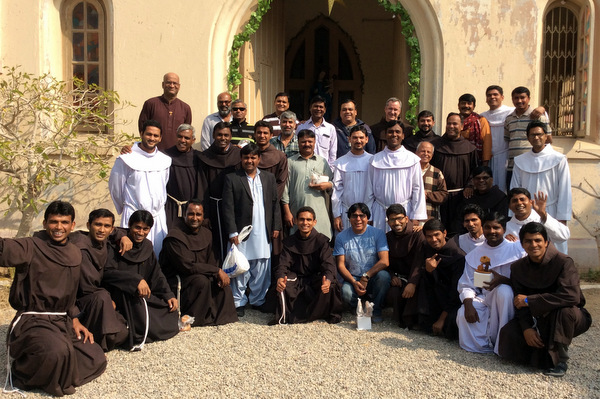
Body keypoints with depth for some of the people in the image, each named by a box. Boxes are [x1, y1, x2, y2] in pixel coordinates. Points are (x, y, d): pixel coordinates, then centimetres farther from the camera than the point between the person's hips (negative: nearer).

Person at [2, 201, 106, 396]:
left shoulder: (75, 254, 9)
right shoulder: (31, 247, -12)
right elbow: (5, 249, -35)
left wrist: (74, 319, 13)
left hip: (63, 322, 7)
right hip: (32, 321, -7)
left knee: (97, 361, -1)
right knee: (58, 351, -35)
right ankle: (21, 374, -4)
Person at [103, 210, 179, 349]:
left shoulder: (147, 247, 8)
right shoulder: (116, 245, -10)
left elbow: (156, 274, 10)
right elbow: (107, 272, -24)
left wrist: (169, 295, -6)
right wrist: (136, 280, -34)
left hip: (145, 294, 5)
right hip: (120, 295, -5)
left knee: (171, 309, -15)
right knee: (130, 288, -38)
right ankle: (137, 336, -31)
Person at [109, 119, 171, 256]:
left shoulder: (165, 160, 7)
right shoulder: (127, 159, -6)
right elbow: (115, 186, 3)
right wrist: (124, 207, 14)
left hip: (158, 216, 4)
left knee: (158, 254, 6)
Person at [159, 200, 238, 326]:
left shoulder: (206, 234, 6)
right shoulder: (175, 236, -20)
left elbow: (210, 261, 9)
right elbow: (187, 266, -25)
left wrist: (219, 274, -14)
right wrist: (217, 270, -24)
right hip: (174, 280, -8)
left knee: (222, 280, -10)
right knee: (202, 280, -31)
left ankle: (220, 316, 2)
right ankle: (191, 319, -15)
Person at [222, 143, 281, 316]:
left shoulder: (269, 178, 13)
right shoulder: (232, 179, 2)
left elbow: (275, 203, 13)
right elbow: (228, 208, -3)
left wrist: (276, 227, 6)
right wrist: (232, 232, -9)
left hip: (263, 234, 3)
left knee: (262, 269, 8)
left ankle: (258, 300, 22)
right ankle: (239, 302, 14)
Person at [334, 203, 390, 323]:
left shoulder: (378, 234, -2)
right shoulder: (341, 237, 2)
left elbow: (385, 261, -12)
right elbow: (340, 265, -1)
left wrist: (366, 277, -22)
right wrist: (354, 282, -17)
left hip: (373, 278, 0)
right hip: (352, 279, 0)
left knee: (384, 275, -33)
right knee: (346, 293, -32)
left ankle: (376, 310, -9)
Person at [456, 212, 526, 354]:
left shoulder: (516, 250, -1)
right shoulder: (474, 255, 10)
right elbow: (466, 285, 5)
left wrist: (503, 280, -27)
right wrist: (468, 304, -15)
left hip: (506, 298, -2)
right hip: (484, 298, 2)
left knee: (503, 290, -38)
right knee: (463, 314, -28)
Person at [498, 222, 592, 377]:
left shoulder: (563, 262, -20)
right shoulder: (518, 267, -3)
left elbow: (571, 296, -34)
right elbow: (520, 304, -5)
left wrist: (529, 300, -29)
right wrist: (527, 328, -23)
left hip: (568, 318, -4)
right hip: (538, 319, 4)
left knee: (564, 309, -38)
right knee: (508, 334, -20)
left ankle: (560, 359, -18)